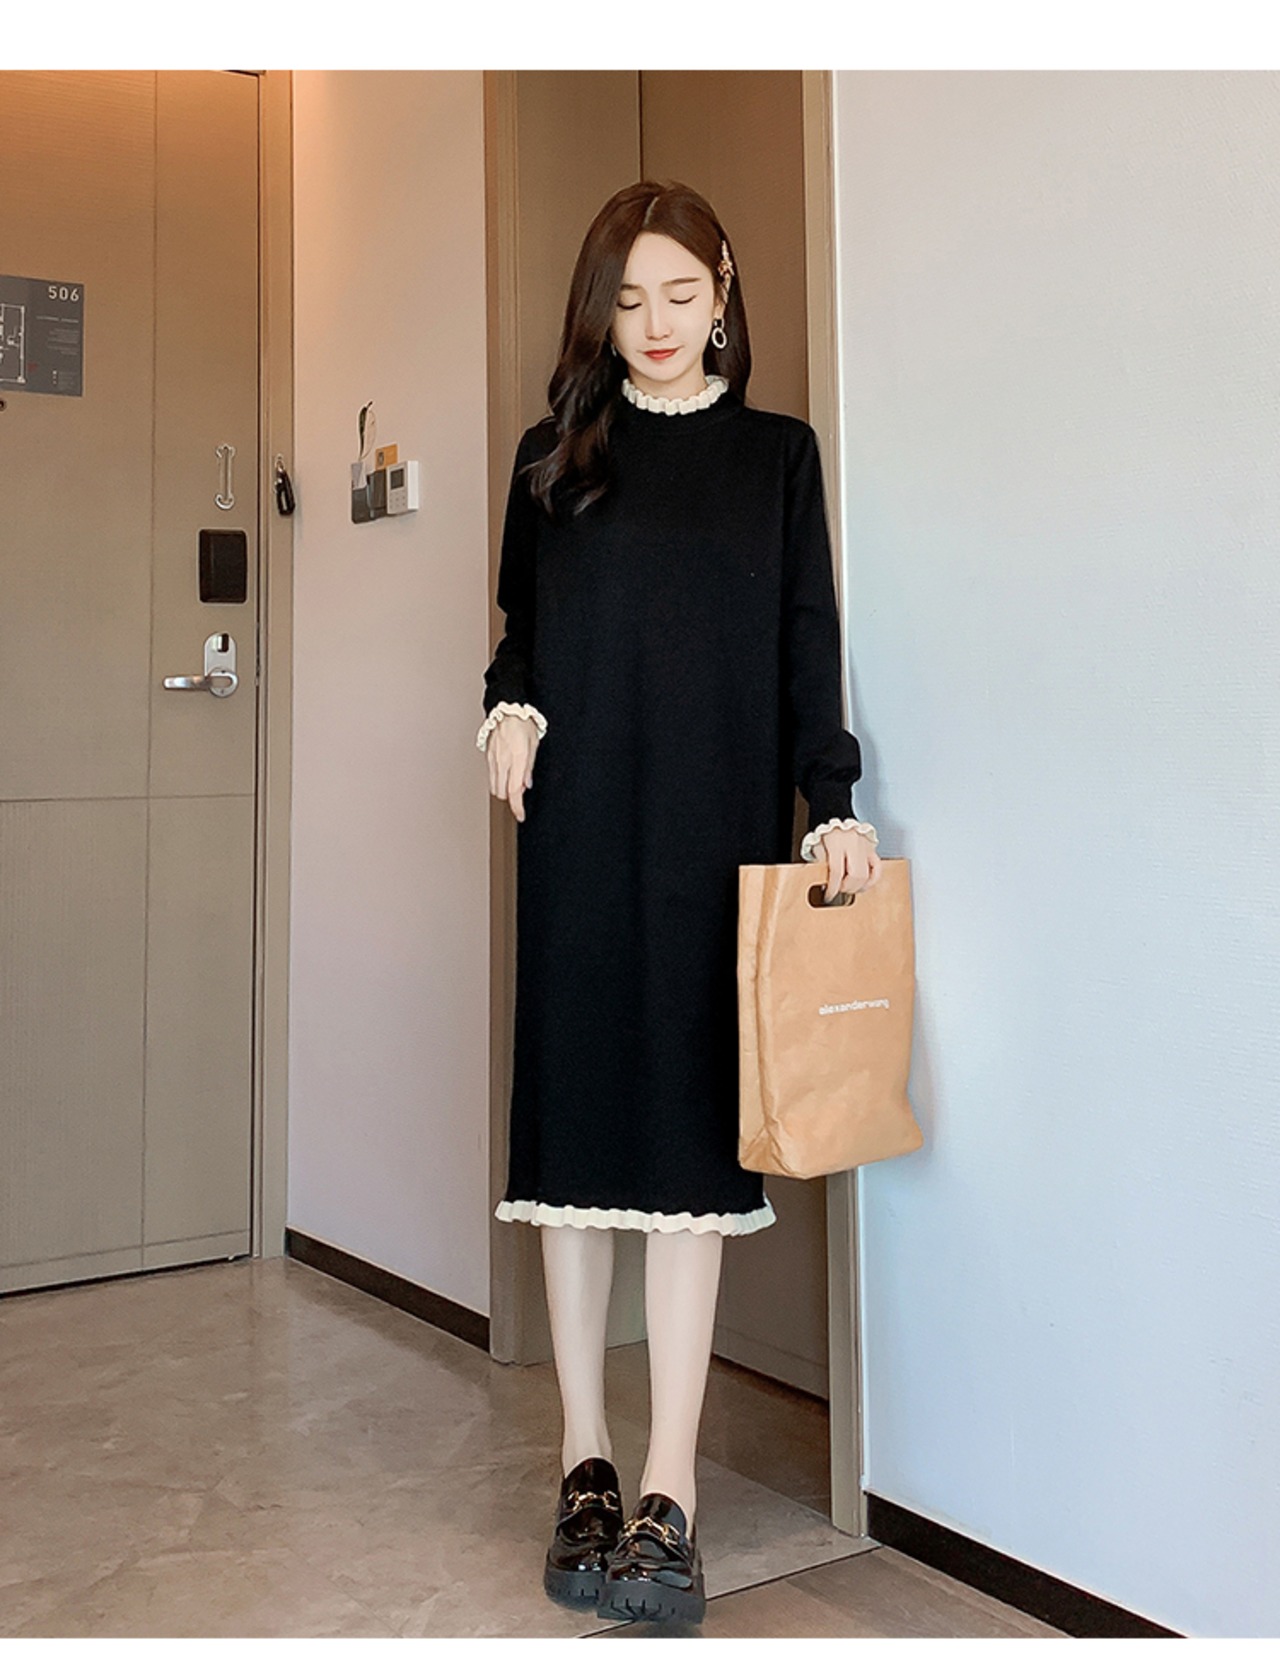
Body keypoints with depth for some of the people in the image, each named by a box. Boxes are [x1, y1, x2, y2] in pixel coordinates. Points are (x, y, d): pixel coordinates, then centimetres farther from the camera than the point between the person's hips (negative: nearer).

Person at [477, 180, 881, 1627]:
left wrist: (834, 802, -7)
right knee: (575, 1119, 1)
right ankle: (587, 1462, 12)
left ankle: (671, 1485, 0)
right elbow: (521, 627, 16)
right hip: (580, 827, 2)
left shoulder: (777, 453, 10)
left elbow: (806, 640, 5)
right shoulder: (556, 454, 13)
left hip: (718, 829, -1)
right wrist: (512, 708, -5)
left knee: (690, 1132, -4)